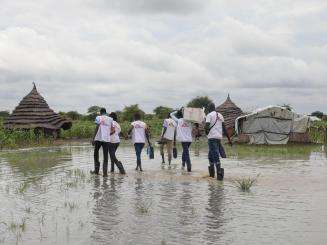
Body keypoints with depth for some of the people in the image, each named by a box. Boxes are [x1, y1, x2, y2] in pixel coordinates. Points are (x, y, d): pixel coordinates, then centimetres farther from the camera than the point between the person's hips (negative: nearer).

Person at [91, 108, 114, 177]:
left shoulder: (98, 118, 1)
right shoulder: (110, 119, 11)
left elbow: (97, 128, -9)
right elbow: (113, 131, 7)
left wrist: (93, 138, -7)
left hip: (98, 138, -2)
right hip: (107, 139, 3)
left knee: (96, 154, 14)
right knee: (105, 156, 5)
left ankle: (96, 170, 13)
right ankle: (105, 172, -1)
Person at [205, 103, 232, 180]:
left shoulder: (209, 115, -5)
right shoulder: (220, 115, 14)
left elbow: (207, 126, -18)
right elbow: (224, 128, 13)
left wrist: (207, 132, 3)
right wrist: (229, 138, 14)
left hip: (212, 137, -7)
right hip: (219, 137, 7)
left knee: (215, 155, -8)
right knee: (210, 155, 17)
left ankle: (219, 173, -14)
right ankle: (211, 173, 21)